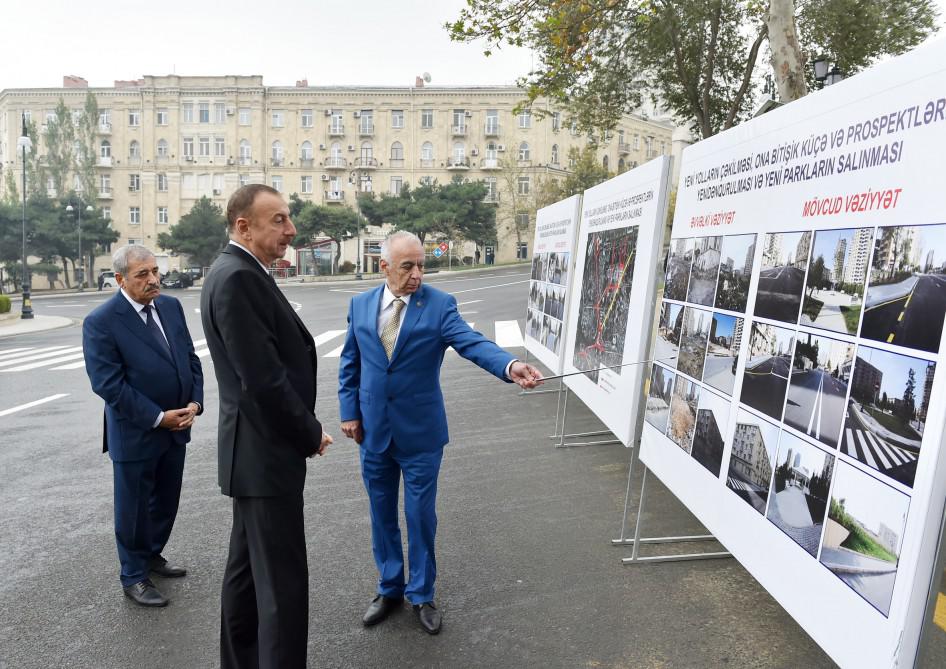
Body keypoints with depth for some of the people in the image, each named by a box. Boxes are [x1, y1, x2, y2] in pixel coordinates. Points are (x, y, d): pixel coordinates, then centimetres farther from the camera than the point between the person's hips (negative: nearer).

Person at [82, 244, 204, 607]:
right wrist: (157, 417, -19)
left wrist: (194, 403, -7)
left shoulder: (171, 306, 2)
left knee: (166, 502, 20)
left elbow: (190, 359, 6)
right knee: (134, 507, 11)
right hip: (136, 433, -5)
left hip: (176, 427, 6)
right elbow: (108, 384, -19)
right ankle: (134, 577, 30)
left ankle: (152, 556, 42)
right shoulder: (101, 322, -15)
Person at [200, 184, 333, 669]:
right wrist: (310, 433, -11)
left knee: (247, 567, 21)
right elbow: (263, 378, -24)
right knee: (283, 582, 0)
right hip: (265, 452, -10)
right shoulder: (237, 277, -19)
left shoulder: (240, 272, 12)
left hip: (255, 448, 10)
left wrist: (303, 430, 9)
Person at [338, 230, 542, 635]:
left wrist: (511, 366, -42)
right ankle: (390, 589, 38)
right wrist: (350, 412, 2)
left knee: (421, 516, 10)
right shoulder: (360, 305, 1)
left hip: (420, 432, -3)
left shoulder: (439, 305, -10)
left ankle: (421, 594, 33)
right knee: (382, 515, 17)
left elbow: (472, 343, -24)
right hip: (373, 431, 3)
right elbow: (350, 364, 8)